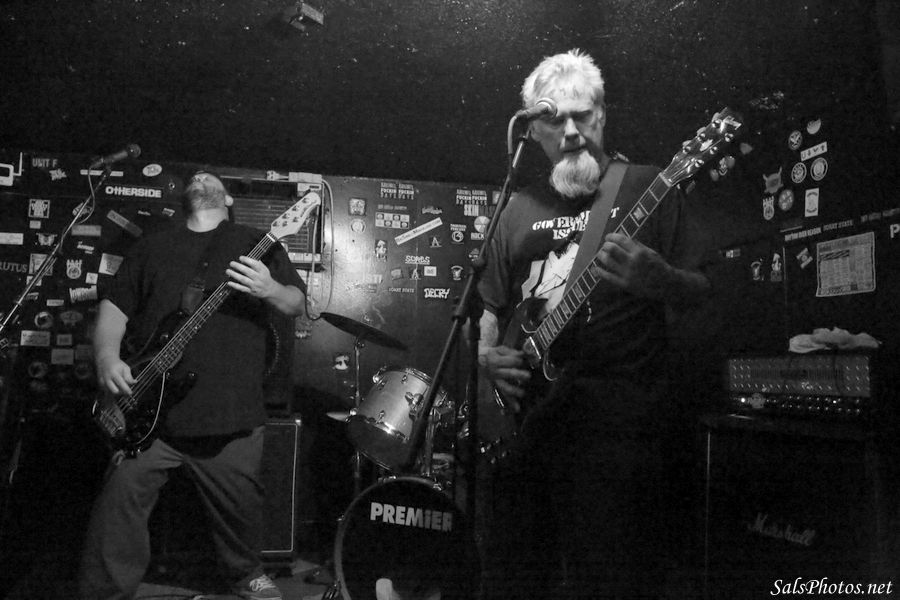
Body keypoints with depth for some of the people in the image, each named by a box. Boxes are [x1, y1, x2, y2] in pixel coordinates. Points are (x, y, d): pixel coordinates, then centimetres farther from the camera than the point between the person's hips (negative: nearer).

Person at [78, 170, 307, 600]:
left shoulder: (256, 243, 10)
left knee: (239, 505, 10)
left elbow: (297, 303, 5)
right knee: (122, 494, -5)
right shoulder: (151, 247, 16)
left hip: (231, 417, -1)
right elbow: (114, 306, 12)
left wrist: (269, 290, -18)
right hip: (148, 410, 2)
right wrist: (107, 357, -6)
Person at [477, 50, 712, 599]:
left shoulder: (648, 187, 4)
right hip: (526, 409, 4)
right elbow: (493, 307, 20)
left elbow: (699, 290, 2)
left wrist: (658, 279, -20)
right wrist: (488, 354, 1)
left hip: (618, 413, -4)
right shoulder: (520, 208, 15)